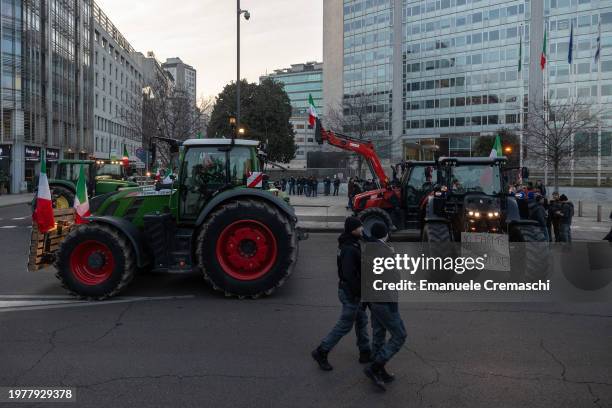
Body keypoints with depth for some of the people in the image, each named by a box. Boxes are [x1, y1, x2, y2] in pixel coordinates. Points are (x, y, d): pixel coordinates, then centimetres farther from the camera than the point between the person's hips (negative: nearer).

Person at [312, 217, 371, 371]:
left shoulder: (350, 244, 7)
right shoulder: (349, 249, -25)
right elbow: (350, 275, -29)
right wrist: (359, 294, -23)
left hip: (351, 290, 10)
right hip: (350, 293, -10)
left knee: (362, 321, 18)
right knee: (345, 325, -1)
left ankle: (365, 353, 30)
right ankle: (321, 352, 8)